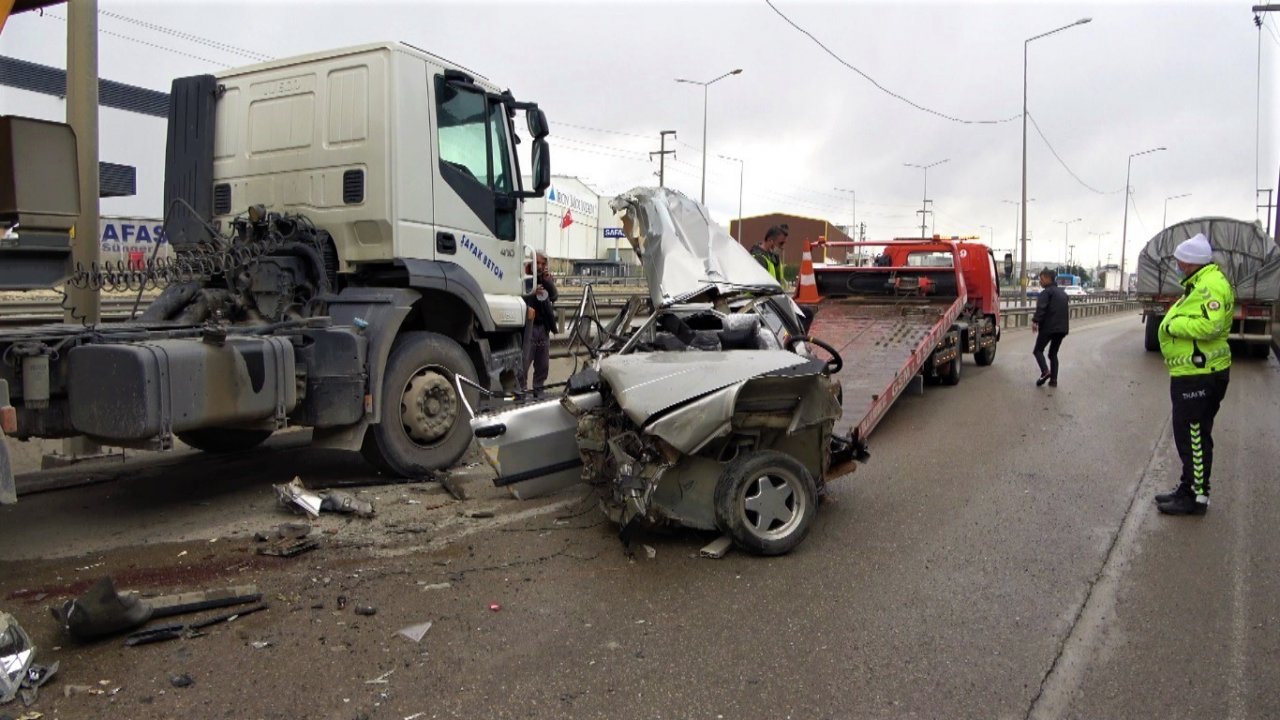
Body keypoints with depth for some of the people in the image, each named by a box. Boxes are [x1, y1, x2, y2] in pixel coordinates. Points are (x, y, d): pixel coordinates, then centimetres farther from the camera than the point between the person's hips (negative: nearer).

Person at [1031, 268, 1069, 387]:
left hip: (1048, 327, -8)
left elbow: (1041, 309, -22)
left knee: (1038, 350, 1)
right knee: (1053, 354, 14)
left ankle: (1045, 371, -20)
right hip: (1062, 328, 8)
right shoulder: (1062, 293, 21)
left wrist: (1035, 321, -22)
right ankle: (1053, 379, 8)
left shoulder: (1046, 292, -7)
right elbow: (1068, 311, 27)